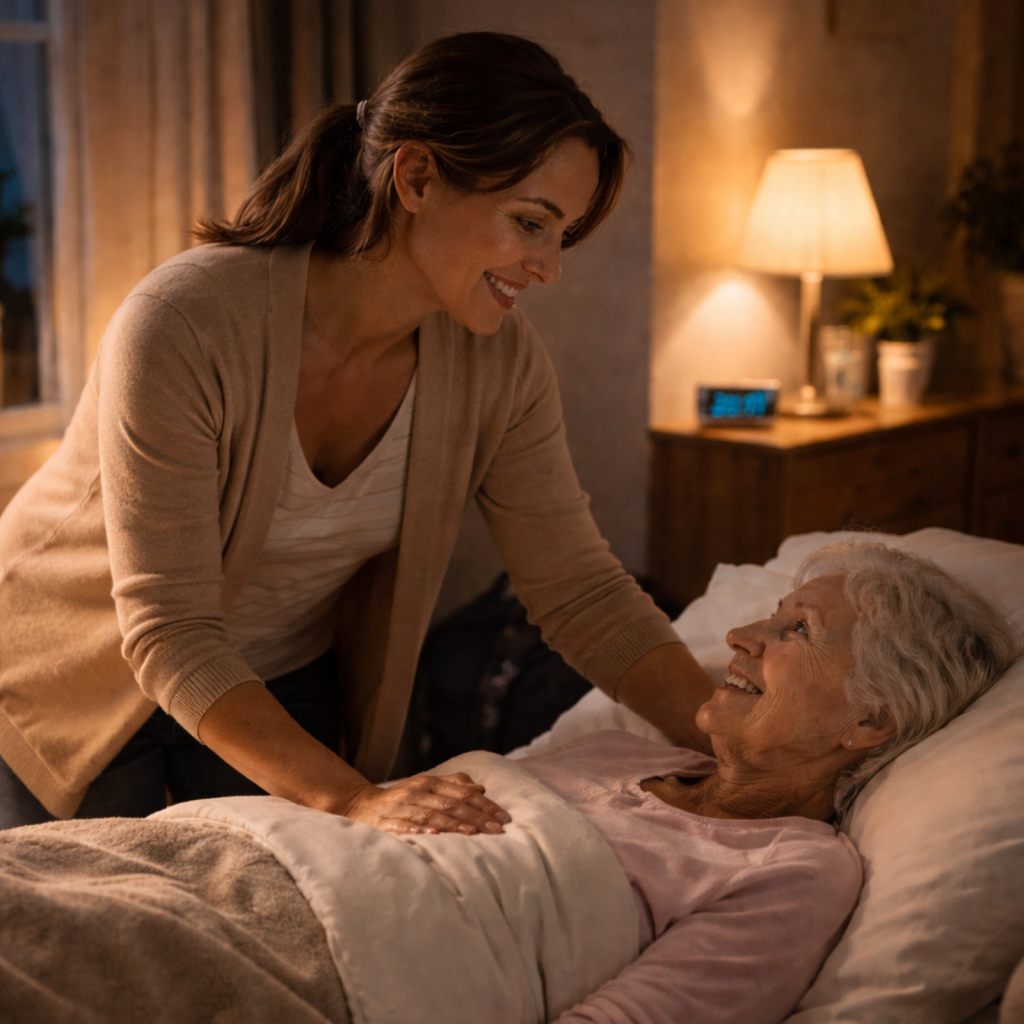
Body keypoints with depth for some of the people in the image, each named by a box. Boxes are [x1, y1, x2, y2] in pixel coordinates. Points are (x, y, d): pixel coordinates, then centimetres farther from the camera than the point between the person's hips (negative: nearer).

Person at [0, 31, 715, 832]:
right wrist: (357, 799, -43)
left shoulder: (498, 362, -16)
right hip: (74, 687, -4)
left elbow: (581, 590, -11)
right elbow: (169, 633, -33)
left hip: (287, 684, 4)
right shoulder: (184, 325, -33)